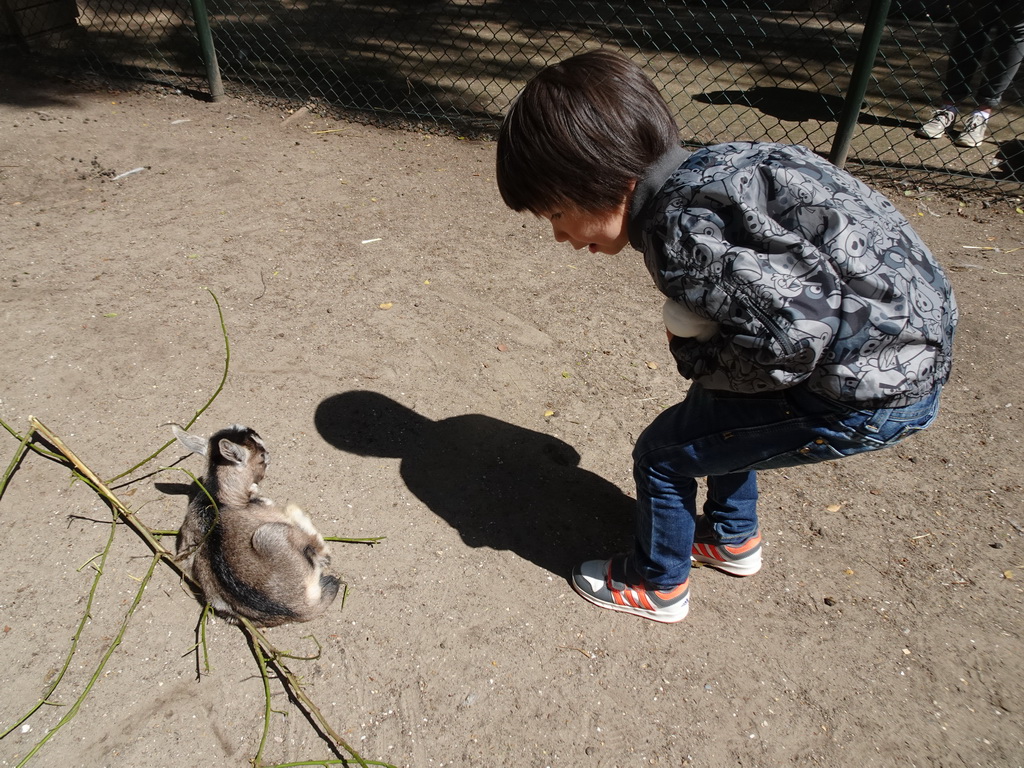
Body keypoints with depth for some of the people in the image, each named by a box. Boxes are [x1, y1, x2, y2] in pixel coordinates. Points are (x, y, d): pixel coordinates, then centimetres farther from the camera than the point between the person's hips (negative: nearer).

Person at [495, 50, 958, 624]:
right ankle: (733, 539, 47)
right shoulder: (707, 166, 5)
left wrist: (692, 355, -12)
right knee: (716, 409, 27)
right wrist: (704, 353, 4)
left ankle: (656, 586, 28)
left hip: (871, 392, -9)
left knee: (663, 454, 3)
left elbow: (793, 334, -28)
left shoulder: (676, 225, -23)